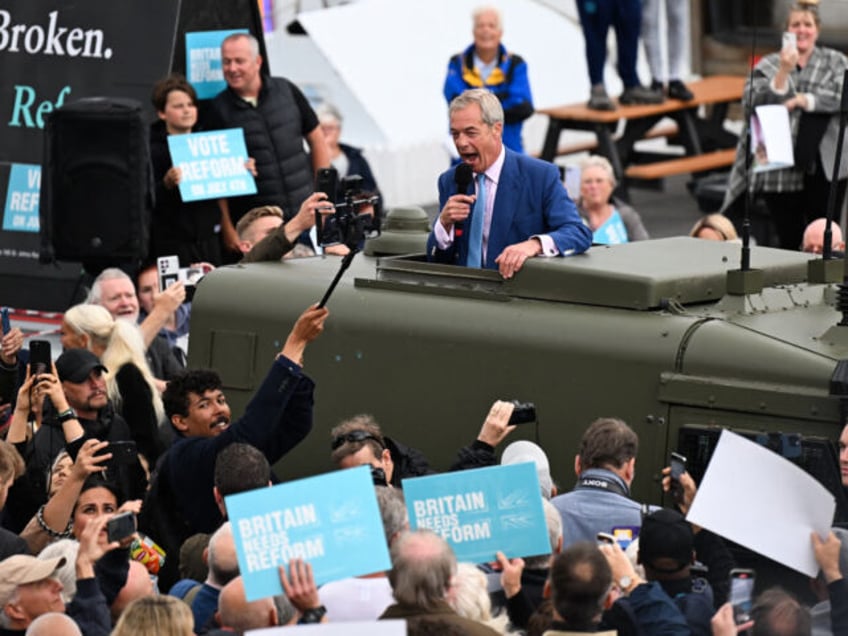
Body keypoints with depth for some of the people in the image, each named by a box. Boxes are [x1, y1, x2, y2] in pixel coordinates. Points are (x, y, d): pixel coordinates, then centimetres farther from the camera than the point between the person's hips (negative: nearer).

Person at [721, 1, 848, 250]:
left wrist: (805, 100, -11)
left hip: (824, 170, 0)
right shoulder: (767, 66, 10)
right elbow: (753, 103, -5)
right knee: (789, 241, 3)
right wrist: (783, 72, -15)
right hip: (780, 172, 0)